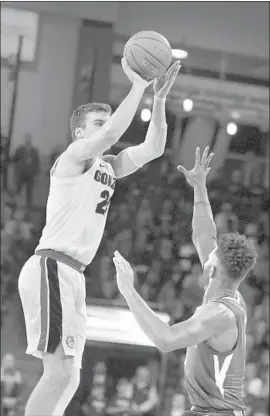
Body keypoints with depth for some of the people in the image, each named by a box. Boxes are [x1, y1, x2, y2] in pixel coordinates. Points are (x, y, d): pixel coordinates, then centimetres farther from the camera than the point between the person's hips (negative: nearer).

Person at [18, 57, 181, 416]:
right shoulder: (74, 157, -4)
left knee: (68, 377, 7)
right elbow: (111, 134, -23)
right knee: (60, 372, -18)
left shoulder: (107, 167, 21)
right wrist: (138, 87, -17)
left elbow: (153, 148, 17)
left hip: (72, 275, 10)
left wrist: (159, 98, 8)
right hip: (51, 267, -10)